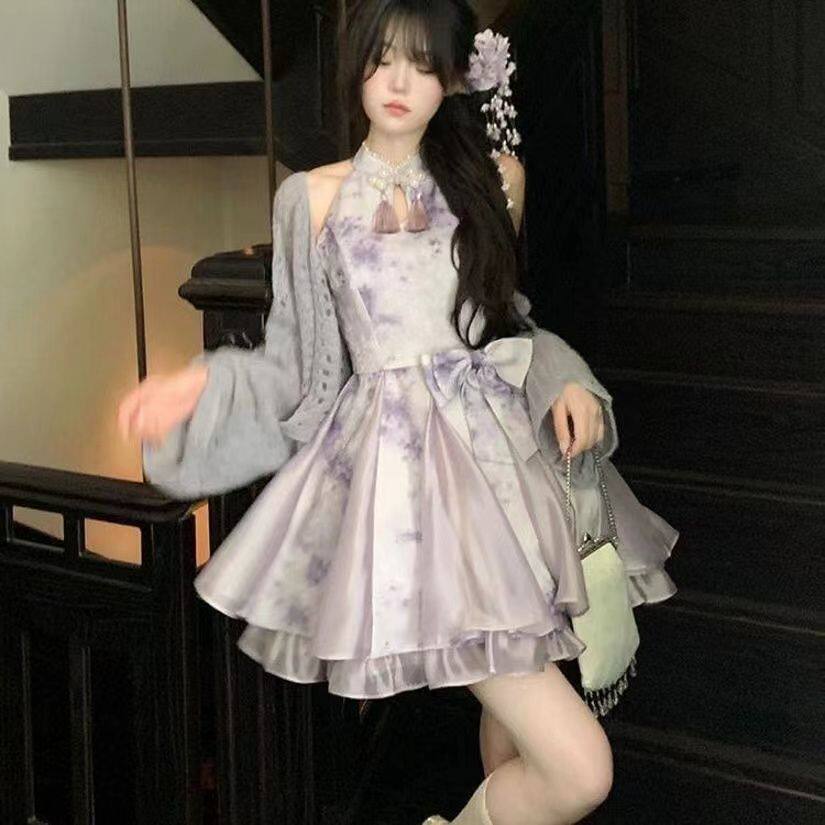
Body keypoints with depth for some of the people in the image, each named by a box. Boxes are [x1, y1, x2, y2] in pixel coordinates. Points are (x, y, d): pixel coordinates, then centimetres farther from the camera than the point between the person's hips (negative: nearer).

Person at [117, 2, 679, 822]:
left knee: (520, 742, 10)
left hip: (501, 453, 4)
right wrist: (204, 384, -9)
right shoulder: (314, 197, 4)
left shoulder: (493, 176, 11)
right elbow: (302, 366, 7)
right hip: (399, 469, -4)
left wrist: (565, 382, 3)